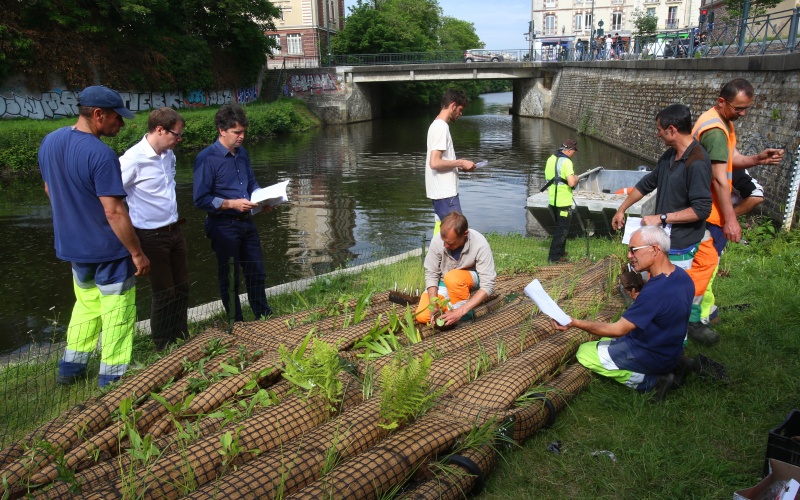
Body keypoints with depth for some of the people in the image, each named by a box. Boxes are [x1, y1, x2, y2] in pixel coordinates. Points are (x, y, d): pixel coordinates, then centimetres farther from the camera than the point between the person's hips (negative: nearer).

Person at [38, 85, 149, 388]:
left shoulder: (49, 142, 1)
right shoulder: (101, 154, -25)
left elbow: (49, 189, 15)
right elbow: (114, 212, -26)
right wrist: (138, 253, -18)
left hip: (72, 246, 8)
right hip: (108, 250, -8)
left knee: (86, 304, 25)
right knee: (117, 315, 7)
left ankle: (70, 368, 36)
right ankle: (112, 380, 17)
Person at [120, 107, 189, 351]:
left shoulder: (169, 155, 4)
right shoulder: (134, 159, -20)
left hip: (174, 230, 7)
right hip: (152, 236, -7)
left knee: (181, 288, 16)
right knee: (164, 294, 4)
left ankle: (181, 340, 35)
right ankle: (164, 348, 24)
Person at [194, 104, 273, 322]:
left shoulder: (242, 153, 8)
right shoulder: (207, 158, -15)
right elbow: (200, 199, -17)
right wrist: (232, 204, -23)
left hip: (246, 222, 7)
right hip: (224, 226, -7)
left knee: (257, 273, 16)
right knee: (230, 279, 8)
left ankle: (264, 316, 33)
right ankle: (236, 322, 24)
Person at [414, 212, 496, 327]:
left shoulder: (480, 245, -31)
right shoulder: (437, 240, -25)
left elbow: (487, 285, -30)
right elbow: (431, 273, -13)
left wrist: (460, 311, -37)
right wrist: (433, 304, -27)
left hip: (471, 280, -2)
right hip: (443, 283, 3)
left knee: (453, 277, -36)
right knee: (422, 316, -16)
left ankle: (464, 313, -12)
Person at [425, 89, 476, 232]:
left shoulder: (437, 125, 15)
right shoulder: (441, 127, -16)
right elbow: (435, 163, -24)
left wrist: (458, 165, 12)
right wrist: (460, 162, -13)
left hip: (442, 192, 10)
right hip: (445, 193, -10)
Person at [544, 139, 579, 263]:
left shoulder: (551, 159, 7)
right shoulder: (566, 162, -18)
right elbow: (571, 183, -27)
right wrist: (576, 178, -5)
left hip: (553, 200, 8)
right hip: (563, 202, -8)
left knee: (560, 226, 22)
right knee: (562, 229, 1)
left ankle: (560, 251, 33)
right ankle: (554, 256, 2)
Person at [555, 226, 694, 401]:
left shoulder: (655, 291, -33)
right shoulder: (682, 276, -5)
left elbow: (618, 329, -26)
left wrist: (575, 323, -23)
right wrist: (637, 296, 3)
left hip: (653, 358, -9)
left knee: (584, 353, -1)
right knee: (607, 341, 26)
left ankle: (649, 381, -5)